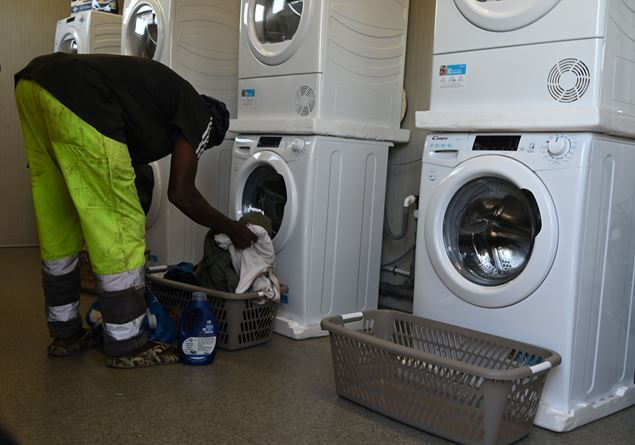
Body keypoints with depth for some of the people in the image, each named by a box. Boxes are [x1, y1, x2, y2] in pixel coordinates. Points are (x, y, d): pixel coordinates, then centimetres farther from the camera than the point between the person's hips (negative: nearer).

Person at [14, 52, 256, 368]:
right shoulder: (198, 114, 11)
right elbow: (180, 193, 5)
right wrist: (231, 228, 19)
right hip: (76, 98, -9)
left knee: (57, 226, 19)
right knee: (120, 230, 3)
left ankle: (65, 333, 31)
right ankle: (125, 345, 12)